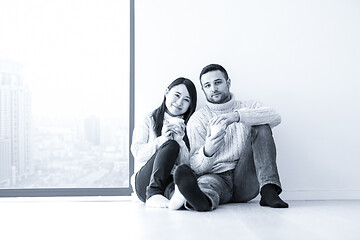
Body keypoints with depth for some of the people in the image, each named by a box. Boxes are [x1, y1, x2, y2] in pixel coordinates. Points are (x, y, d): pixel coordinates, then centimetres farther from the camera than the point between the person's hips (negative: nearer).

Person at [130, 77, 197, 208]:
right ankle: (153, 193, -40)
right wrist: (162, 139, -17)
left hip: (172, 180, 1)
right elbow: (137, 152, -2)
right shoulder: (148, 121, 13)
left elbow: (188, 165, 4)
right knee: (171, 145, -29)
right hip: (144, 181, -1)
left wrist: (179, 141, -13)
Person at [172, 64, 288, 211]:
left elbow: (275, 118, -10)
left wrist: (237, 116, -25)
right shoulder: (197, 119, 8)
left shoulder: (249, 108, 15)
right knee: (206, 181, -36)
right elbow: (196, 168, -2)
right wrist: (207, 152, -27)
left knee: (261, 126, -15)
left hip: (246, 180, 2)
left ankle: (269, 191, -28)